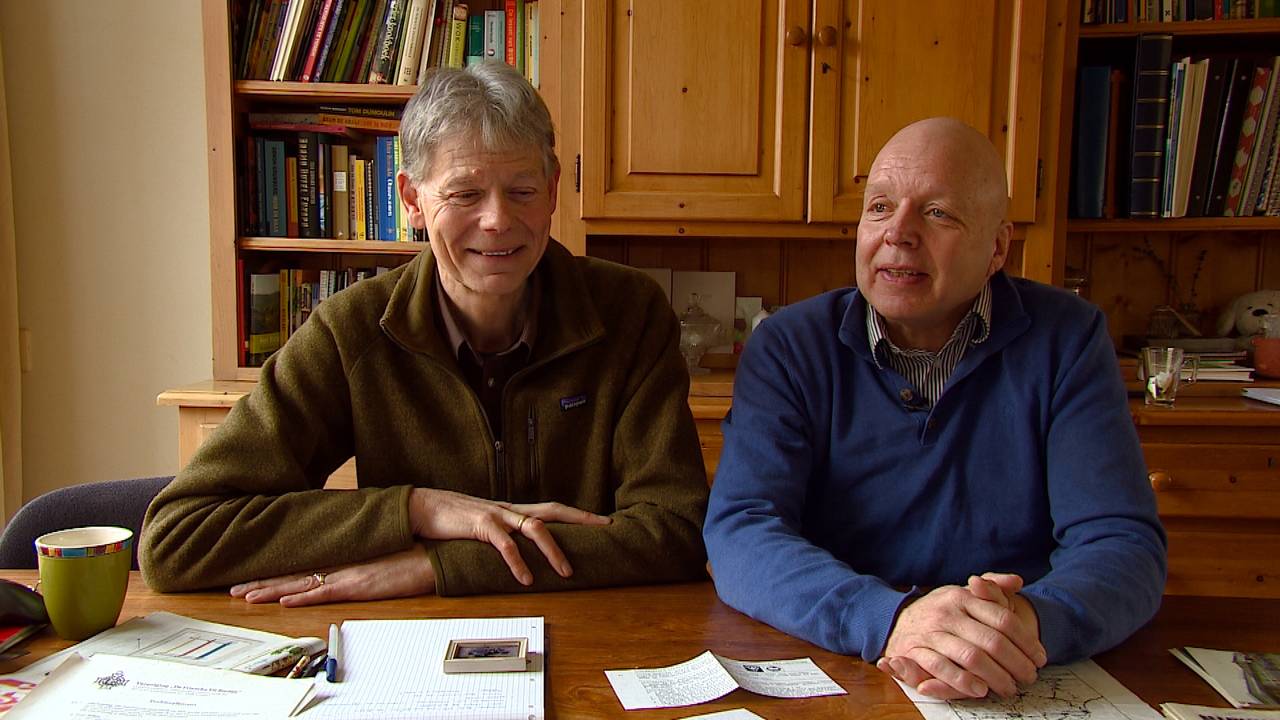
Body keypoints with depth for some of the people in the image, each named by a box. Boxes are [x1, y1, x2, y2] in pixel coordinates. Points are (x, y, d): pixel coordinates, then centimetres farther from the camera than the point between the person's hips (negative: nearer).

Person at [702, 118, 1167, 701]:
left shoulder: (1067, 340, -2)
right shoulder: (787, 347, -4)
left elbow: (1124, 545, -8)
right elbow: (738, 534, -15)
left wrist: (1033, 621, -29)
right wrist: (890, 619, -31)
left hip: (1013, 692, 2)